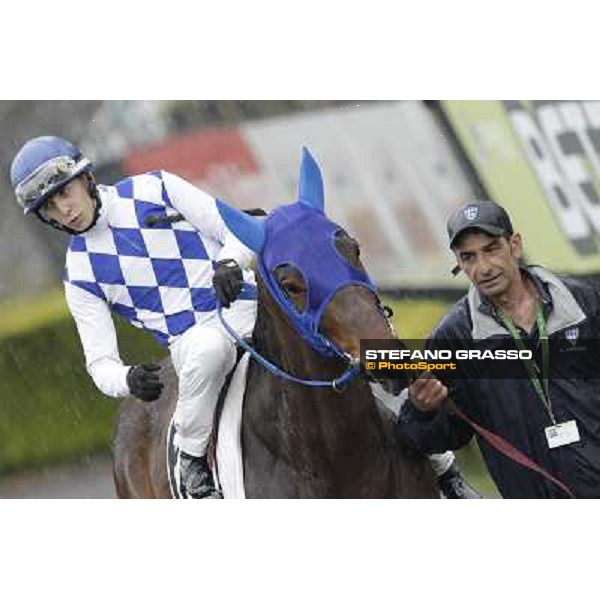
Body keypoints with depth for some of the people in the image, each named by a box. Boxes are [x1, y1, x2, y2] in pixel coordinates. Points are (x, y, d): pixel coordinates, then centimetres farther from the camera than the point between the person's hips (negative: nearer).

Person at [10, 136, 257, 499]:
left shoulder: (154, 190, 8)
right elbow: (101, 363, 5)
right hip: (190, 339, -2)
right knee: (208, 348, -39)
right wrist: (128, 379, -19)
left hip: (245, 302, 2)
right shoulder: (80, 273, 8)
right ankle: (192, 463, -20)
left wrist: (229, 262, -18)